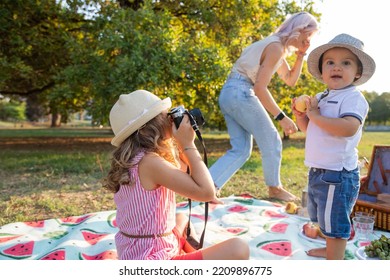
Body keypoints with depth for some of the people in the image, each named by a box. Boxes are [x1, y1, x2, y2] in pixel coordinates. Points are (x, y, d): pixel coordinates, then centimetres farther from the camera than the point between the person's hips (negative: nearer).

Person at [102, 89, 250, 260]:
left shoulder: (133, 159, 6)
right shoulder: (149, 162, -22)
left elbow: (179, 172, 21)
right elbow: (206, 192, -25)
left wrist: (181, 143, 9)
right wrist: (188, 144, -17)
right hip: (153, 260, -10)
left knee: (182, 219, 36)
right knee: (238, 249, -15)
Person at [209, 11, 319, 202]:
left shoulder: (278, 46, 21)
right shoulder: (276, 47, -10)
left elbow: (291, 80, 27)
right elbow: (260, 87, -19)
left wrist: (301, 56, 15)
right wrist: (281, 117, -18)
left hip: (229, 94, 10)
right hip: (240, 93, -10)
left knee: (241, 149, 9)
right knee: (271, 141, 3)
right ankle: (274, 188, 21)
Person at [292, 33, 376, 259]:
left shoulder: (353, 97, -13)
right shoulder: (321, 98, 12)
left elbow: (349, 128, -32)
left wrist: (316, 116, -23)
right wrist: (301, 116, 3)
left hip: (337, 172, -9)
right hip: (318, 171, 9)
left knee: (335, 223, 0)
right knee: (326, 218, 25)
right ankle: (331, 249, 44)